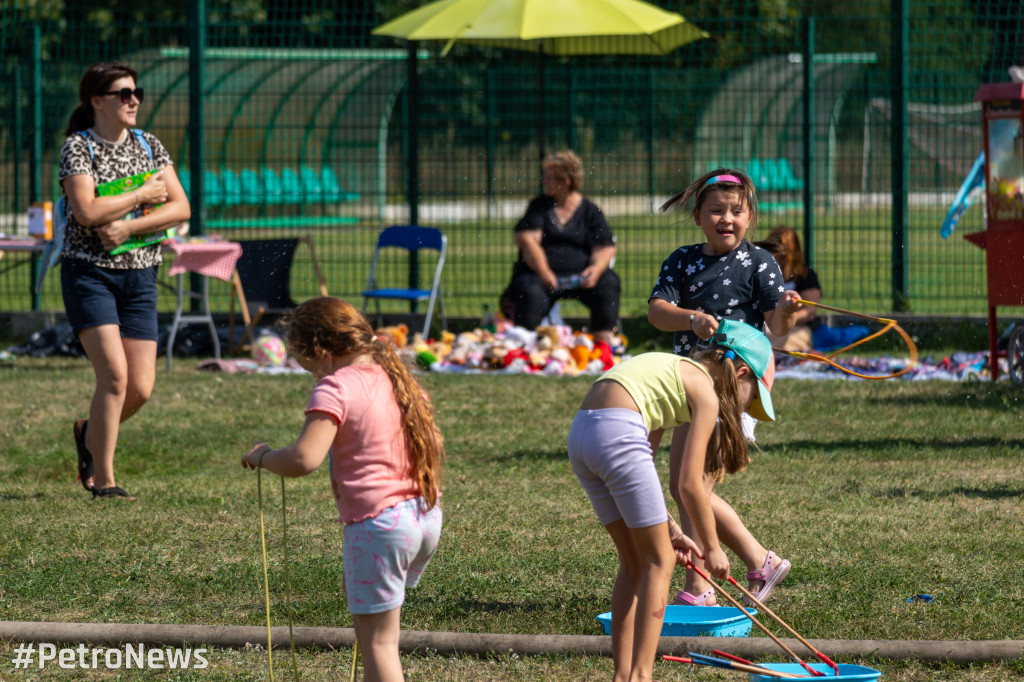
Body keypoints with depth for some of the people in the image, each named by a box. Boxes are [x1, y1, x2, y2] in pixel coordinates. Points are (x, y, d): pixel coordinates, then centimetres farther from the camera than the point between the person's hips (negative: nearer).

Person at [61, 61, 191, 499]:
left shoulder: (147, 146, 8)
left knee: (141, 388, -1)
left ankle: (91, 433, 30)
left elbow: (181, 209, 0)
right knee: (114, 374, -17)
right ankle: (103, 481, -6)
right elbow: (86, 211, -20)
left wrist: (128, 226, -13)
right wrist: (144, 194, -12)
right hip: (89, 272, -5)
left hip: (139, 277, 5)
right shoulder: (78, 147, -6)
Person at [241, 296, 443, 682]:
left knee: (377, 641, -3)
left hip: (379, 523, -8)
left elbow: (304, 459, -23)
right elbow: (435, 446, 18)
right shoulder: (397, 378, 11)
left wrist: (262, 457, -5)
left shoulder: (336, 388, -12)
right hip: (427, 517, 8)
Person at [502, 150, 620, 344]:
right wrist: (544, 272, -19)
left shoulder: (590, 211, 11)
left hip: (579, 275, 1)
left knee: (608, 284, -26)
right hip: (540, 272, -1)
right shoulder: (539, 206, 11)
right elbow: (527, 240, -2)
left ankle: (604, 341, -27)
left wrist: (596, 268, -20)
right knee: (531, 293, -32)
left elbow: (605, 248, 4)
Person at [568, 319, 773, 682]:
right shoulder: (706, 392, 2)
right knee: (659, 562, 3)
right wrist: (712, 548, 11)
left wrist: (669, 529, 25)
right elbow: (689, 484, -1)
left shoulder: (678, 372, 26)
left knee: (634, 562, 17)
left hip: (580, 434, 9)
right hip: (617, 433, -9)